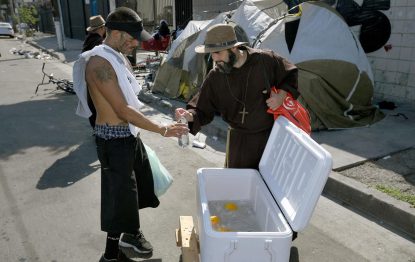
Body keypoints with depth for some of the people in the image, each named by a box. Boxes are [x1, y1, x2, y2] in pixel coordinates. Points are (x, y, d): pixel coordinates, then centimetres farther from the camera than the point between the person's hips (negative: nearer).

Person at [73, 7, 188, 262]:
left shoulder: (120, 58, 9)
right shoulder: (99, 63, -21)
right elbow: (122, 110, -25)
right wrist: (163, 130, -22)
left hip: (130, 135, 9)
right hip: (114, 140, -9)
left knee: (137, 186, 22)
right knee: (119, 195, 4)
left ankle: (131, 234, 45)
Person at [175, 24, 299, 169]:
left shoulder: (265, 60, -15)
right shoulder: (215, 77, -11)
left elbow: (291, 76, 1)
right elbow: (203, 111, -6)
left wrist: (281, 95, -16)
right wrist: (190, 115, -28)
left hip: (270, 135, -1)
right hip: (239, 139, 1)